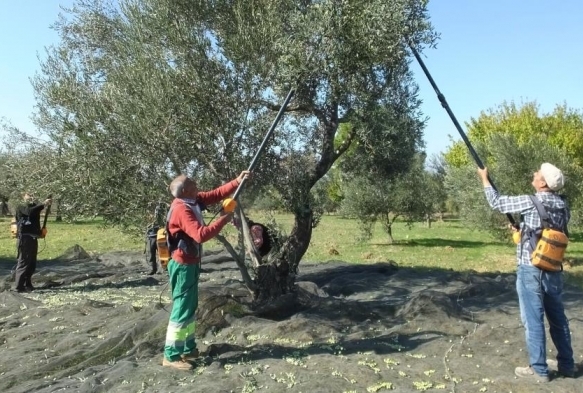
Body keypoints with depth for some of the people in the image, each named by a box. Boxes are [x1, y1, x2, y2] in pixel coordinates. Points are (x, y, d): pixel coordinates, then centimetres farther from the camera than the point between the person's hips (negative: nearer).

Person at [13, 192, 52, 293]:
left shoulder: (33, 206, 21)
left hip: (33, 238, 8)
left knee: (32, 263, 13)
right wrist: (43, 204, -29)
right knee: (23, 263, -7)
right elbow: (30, 211, -25)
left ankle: (27, 284, 23)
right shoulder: (21, 208, -5)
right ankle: (19, 286, -4)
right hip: (25, 238, -8)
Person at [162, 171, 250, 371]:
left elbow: (216, 194, 11)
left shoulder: (192, 201, 4)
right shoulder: (182, 210, -24)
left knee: (190, 307, 17)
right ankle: (171, 356, 7)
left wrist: (237, 182, 4)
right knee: (182, 309, -3)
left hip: (190, 263, 10)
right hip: (183, 265, -10)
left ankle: (188, 348, 29)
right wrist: (223, 220, -24)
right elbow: (201, 234, -33)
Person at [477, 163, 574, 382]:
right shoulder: (563, 206, 5)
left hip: (531, 270, -7)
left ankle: (539, 370, 11)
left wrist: (484, 179, 9)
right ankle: (567, 364, 29)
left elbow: (497, 203, -4)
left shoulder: (531, 202, -15)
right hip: (553, 270, 7)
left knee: (533, 320, 2)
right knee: (558, 318, 18)